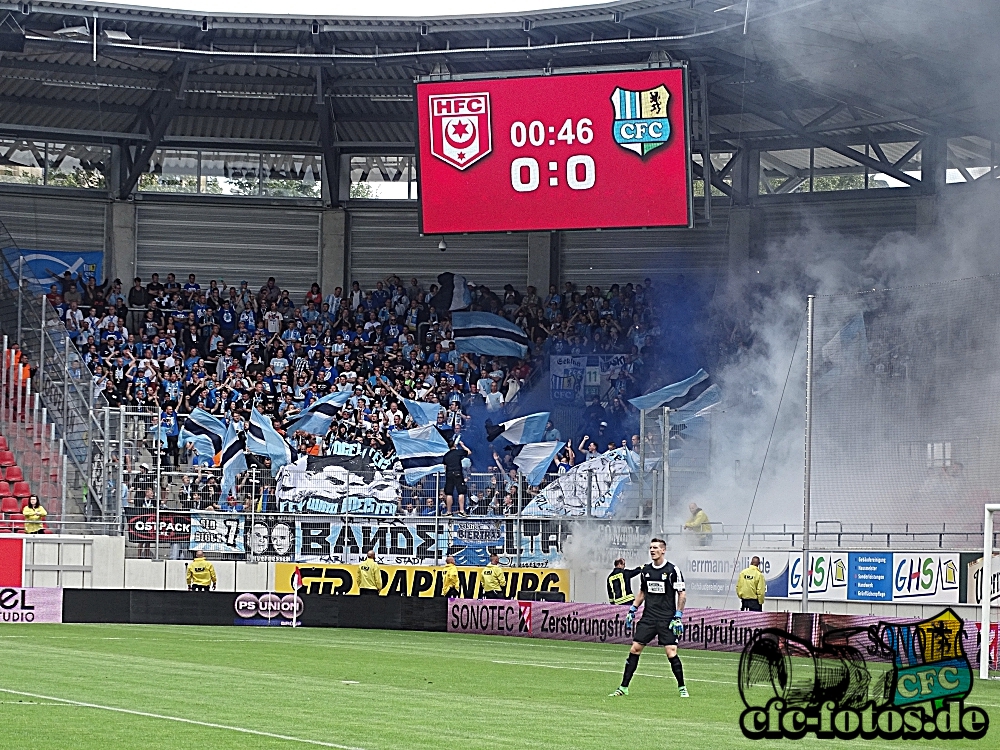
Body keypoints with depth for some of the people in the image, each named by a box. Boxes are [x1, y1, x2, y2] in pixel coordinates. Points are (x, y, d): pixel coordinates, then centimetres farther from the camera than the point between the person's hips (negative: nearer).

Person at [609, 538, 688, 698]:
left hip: (667, 619, -5)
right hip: (648, 617, 5)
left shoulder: (672, 570, -6)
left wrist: (678, 616, -11)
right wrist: (632, 610, 16)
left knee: (671, 653, -11)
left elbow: (682, 594, -5)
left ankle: (682, 687, 7)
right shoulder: (646, 570, 9)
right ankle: (624, 688, 5)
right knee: (634, 649, -1)